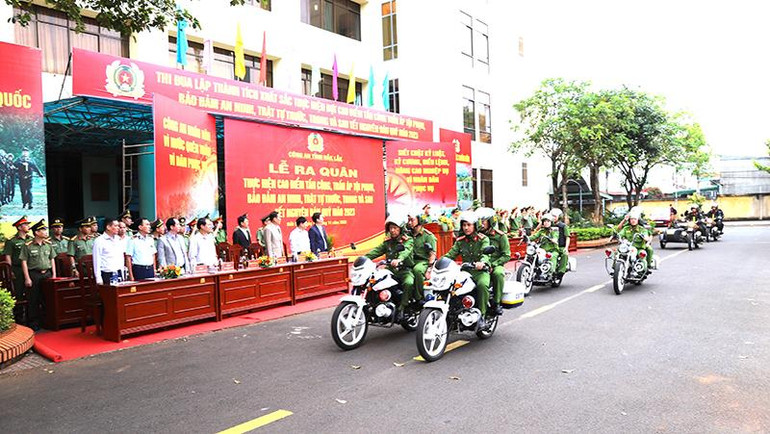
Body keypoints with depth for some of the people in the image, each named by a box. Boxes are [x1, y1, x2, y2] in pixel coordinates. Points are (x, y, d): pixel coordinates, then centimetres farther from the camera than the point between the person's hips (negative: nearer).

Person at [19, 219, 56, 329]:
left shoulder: (48, 244, 8)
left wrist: (54, 275, 8)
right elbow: (24, 262, -6)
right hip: (34, 275, -4)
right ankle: (34, 324, 11)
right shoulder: (27, 246, -6)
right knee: (33, 301, 2)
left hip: (47, 274, 4)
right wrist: (27, 278, -10)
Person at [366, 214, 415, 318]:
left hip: (405, 270, -5)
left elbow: (406, 251, -22)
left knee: (408, 283, -34)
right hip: (390, 270, 5)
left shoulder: (408, 240, -1)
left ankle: (401, 308, -22)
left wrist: (399, 259, -44)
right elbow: (377, 251, 8)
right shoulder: (387, 241, 17)